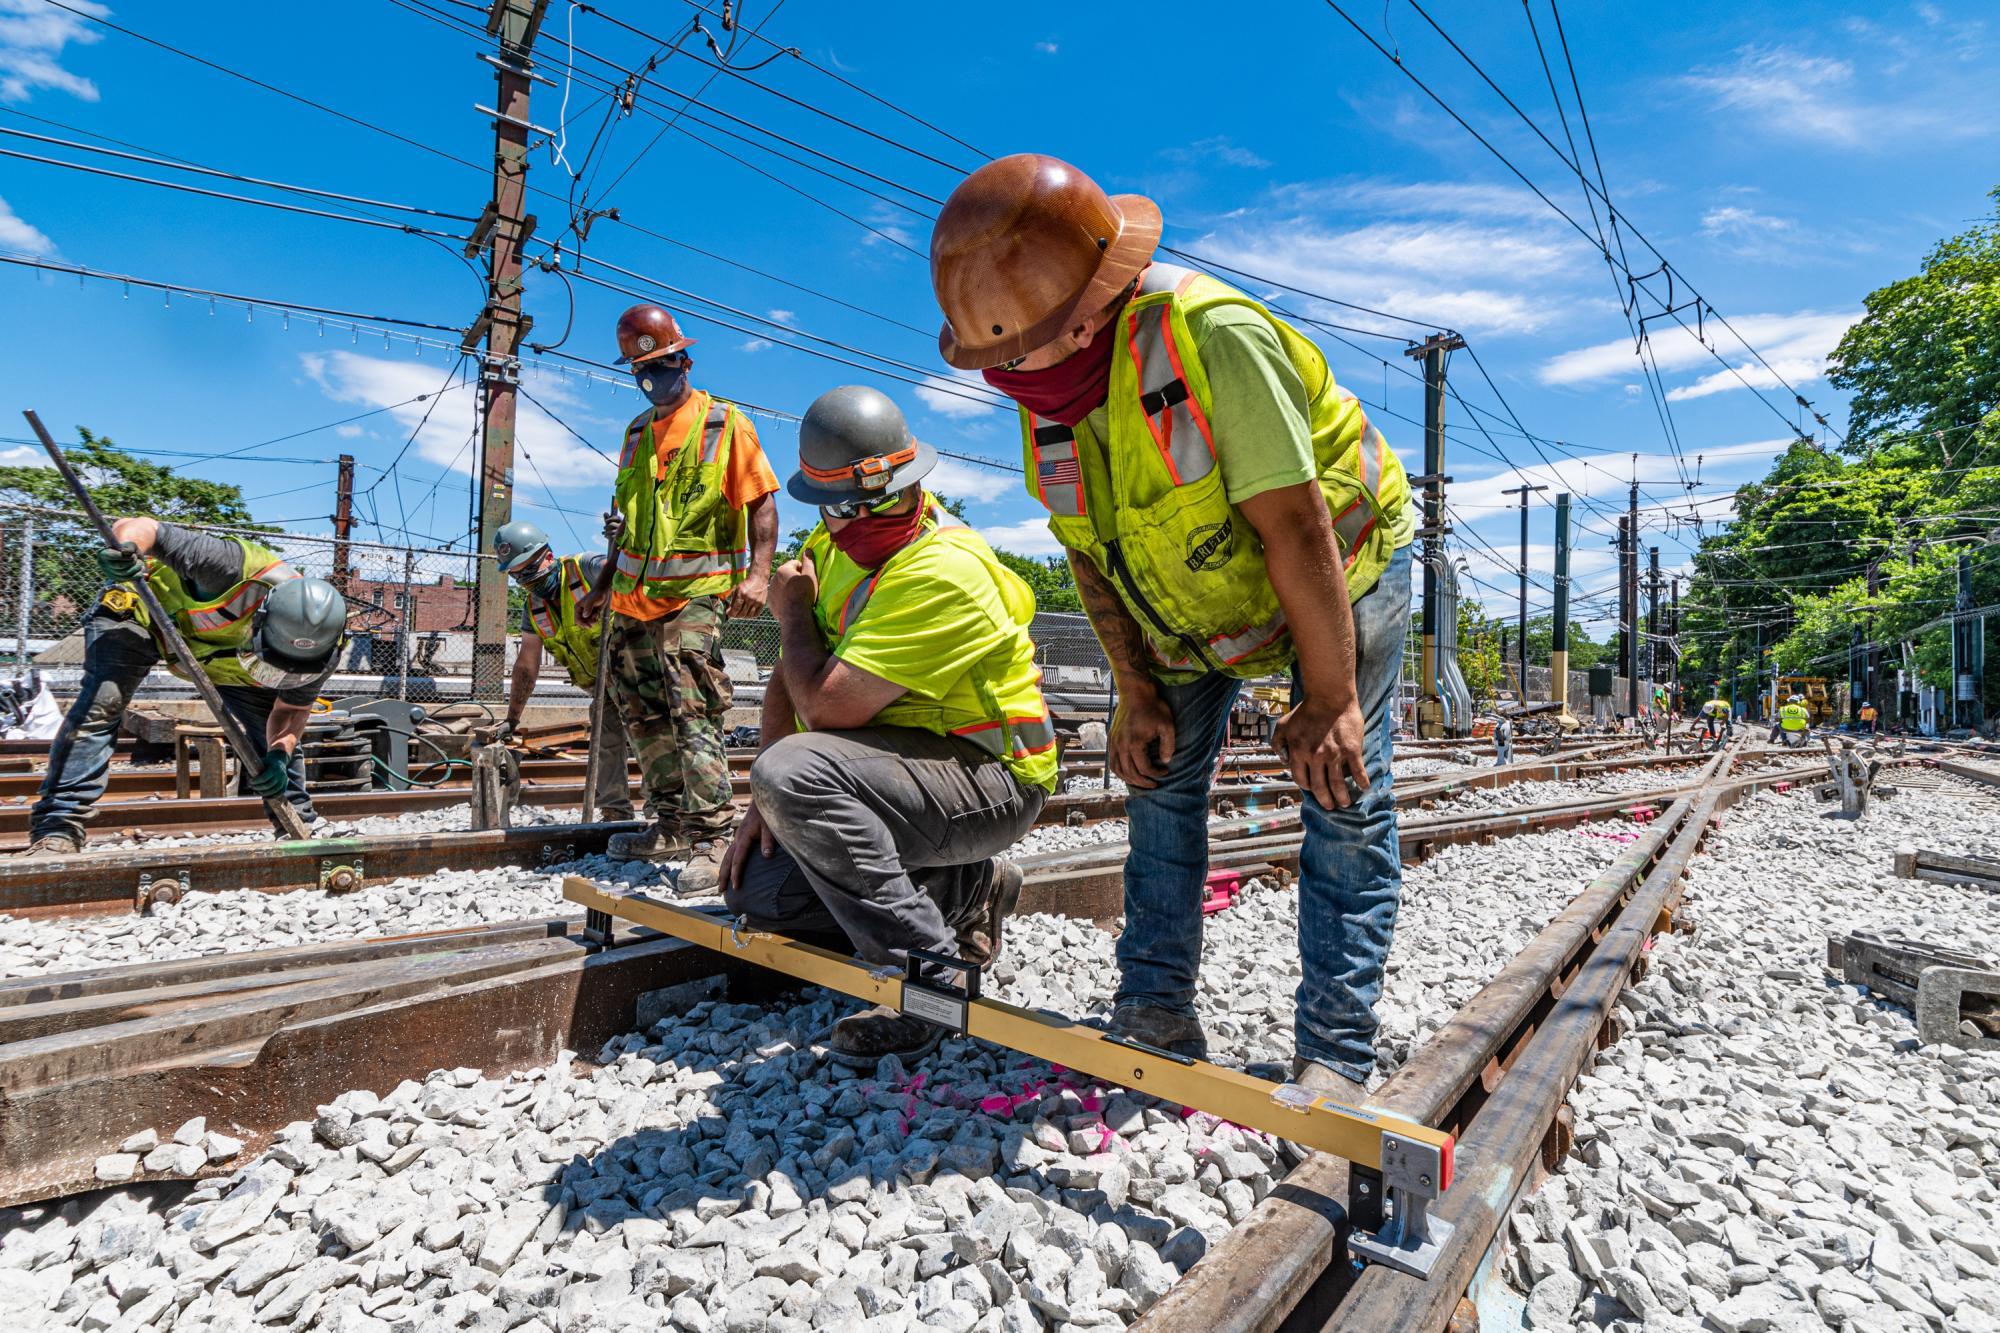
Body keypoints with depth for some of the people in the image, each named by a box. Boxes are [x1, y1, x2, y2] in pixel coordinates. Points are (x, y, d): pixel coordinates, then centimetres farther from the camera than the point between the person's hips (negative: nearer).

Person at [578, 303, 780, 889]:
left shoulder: (724, 423, 1)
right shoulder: (637, 433, 20)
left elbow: (760, 503, -5)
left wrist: (758, 572, -18)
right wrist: (602, 584, 27)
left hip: (693, 596, -7)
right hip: (633, 600, 7)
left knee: (694, 716, -15)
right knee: (645, 719, 10)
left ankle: (711, 840, -11)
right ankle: (670, 828, 22)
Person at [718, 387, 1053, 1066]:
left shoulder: (941, 572, -26)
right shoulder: (829, 545, 5)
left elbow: (827, 706, -27)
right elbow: (788, 679, 6)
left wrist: (793, 614, -9)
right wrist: (766, 804, -4)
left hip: (989, 780, -9)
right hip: (902, 767, 9)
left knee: (792, 770, -31)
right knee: (756, 888, 0)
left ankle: (926, 971, -19)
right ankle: (965, 889, 9)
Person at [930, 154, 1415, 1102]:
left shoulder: (1213, 336, -34)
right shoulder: (1044, 393, -13)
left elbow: (1295, 529, -32)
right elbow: (1089, 556, -6)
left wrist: (1326, 700, -25)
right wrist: (1137, 692, -7)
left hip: (1344, 565, -5)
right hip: (1192, 597, 6)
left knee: (1343, 796, -10)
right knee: (1160, 769, 1)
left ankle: (1336, 1056, 0)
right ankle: (1156, 1012, 12)